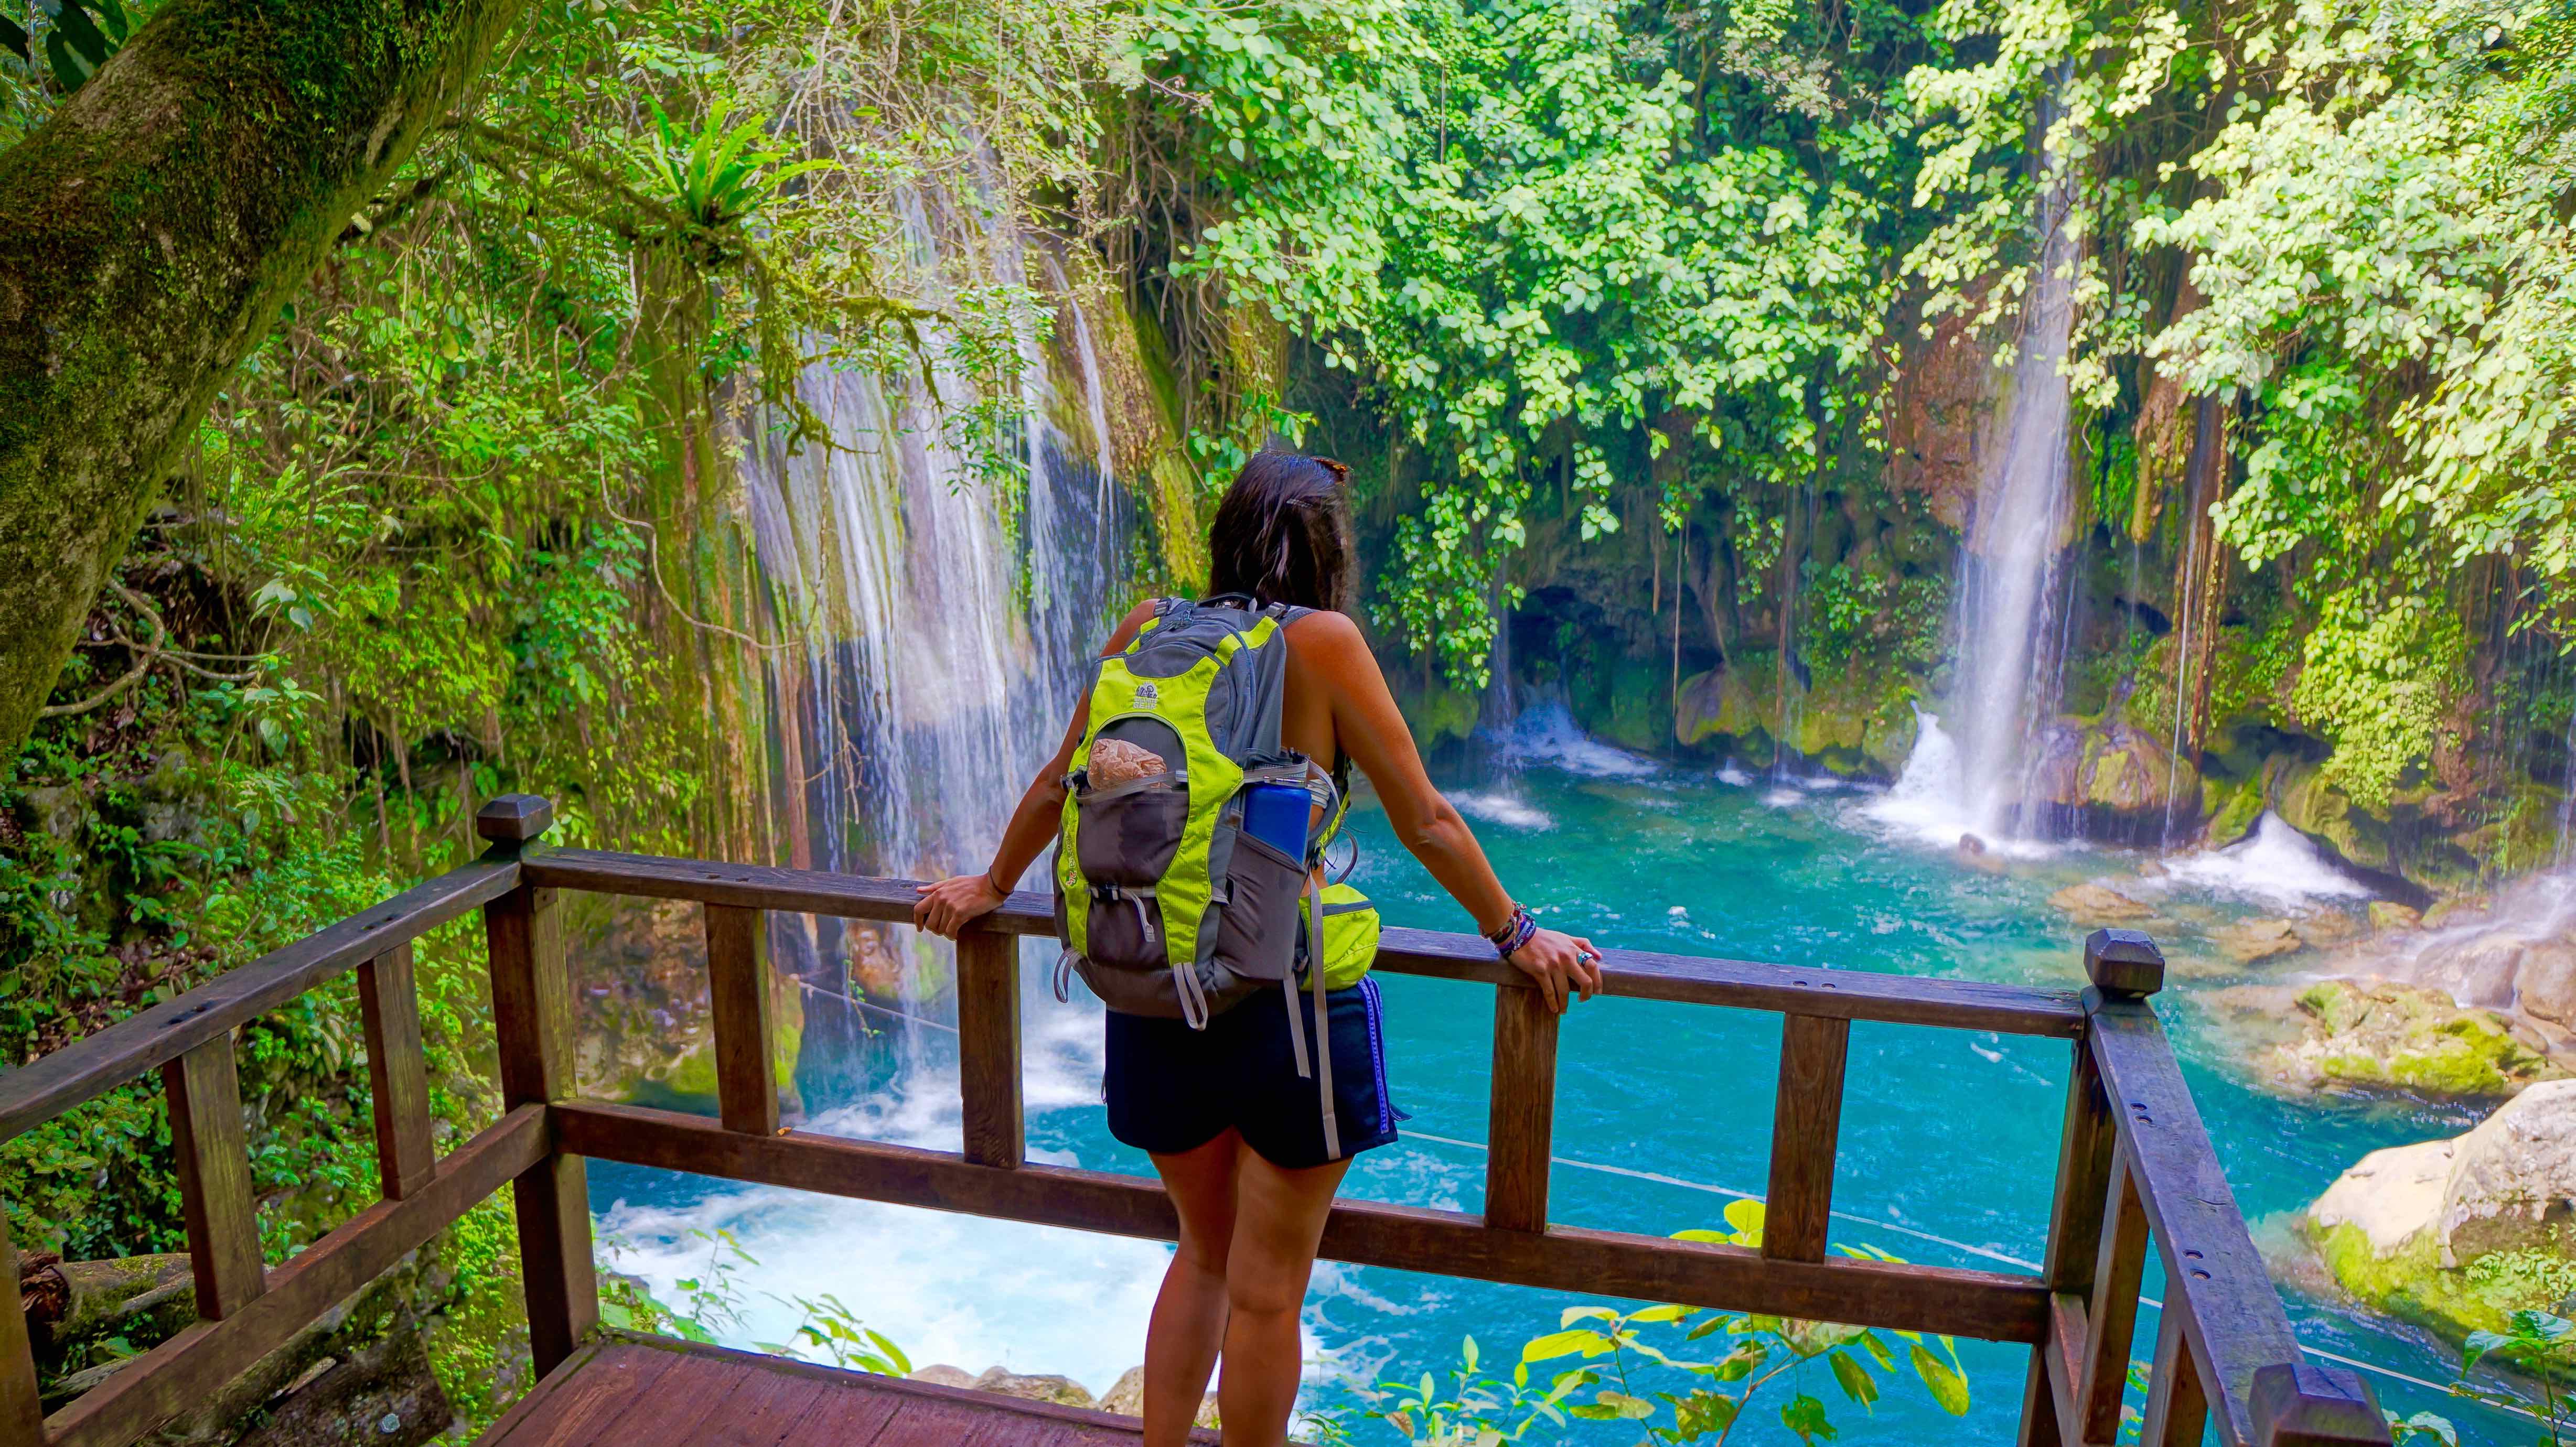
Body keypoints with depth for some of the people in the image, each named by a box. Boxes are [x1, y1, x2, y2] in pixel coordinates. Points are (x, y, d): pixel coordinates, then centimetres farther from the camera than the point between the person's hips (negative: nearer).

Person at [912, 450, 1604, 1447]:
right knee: (1267, 1290, 12)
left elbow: (1057, 784, 13)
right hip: (1287, 995, -5)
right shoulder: (1321, 641, -10)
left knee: (1206, 1256, 25)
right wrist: (1515, 936, 6)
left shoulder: (1145, 633, 2)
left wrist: (992, 888, 29)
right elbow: (1425, 825, -7)